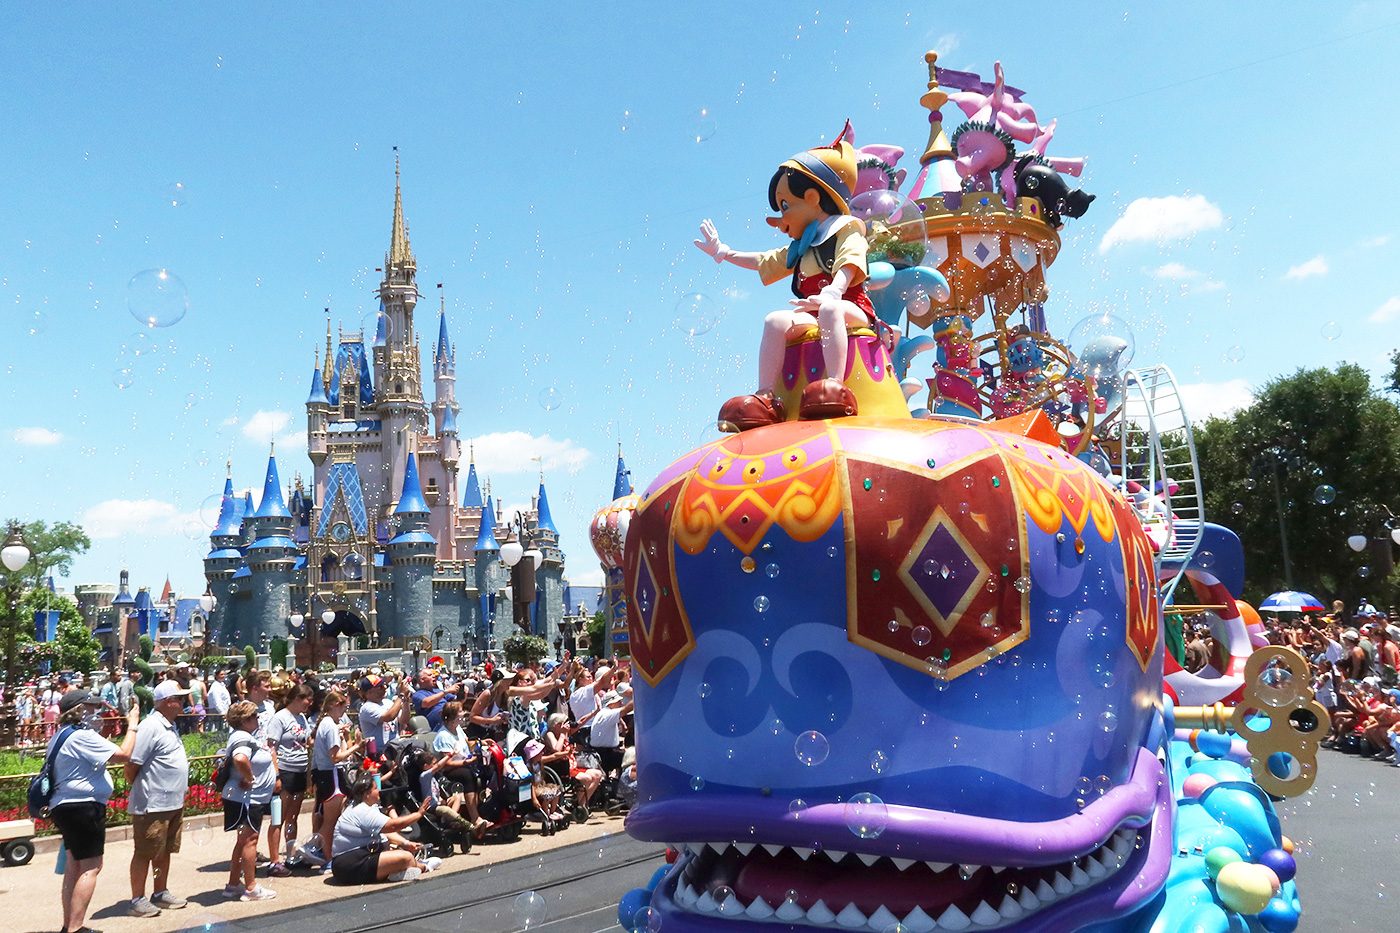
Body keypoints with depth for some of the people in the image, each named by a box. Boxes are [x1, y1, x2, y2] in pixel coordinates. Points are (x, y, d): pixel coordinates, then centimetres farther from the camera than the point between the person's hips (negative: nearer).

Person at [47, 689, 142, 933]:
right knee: (91, 867, -7)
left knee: (74, 865, 17)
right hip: (84, 807, -11)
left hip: (65, 806, 11)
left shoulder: (61, 735, 13)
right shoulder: (82, 736, -19)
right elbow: (123, 755, -24)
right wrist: (132, 726, -13)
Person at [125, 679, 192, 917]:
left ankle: (160, 894, 28)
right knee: (145, 853, 3)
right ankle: (137, 900, 12)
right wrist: (139, 789, -4)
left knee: (165, 851, 17)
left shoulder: (169, 726, 12)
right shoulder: (151, 727, -19)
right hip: (152, 806, -9)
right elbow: (131, 766, -19)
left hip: (174, 803, 9)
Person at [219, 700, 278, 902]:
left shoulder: (246, 736, 13)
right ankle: (251, 888, 5)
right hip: (247, 798, -11)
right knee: (250, 840, -3)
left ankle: (234, 884, 25)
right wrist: (249, 778, -26)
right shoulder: (243, 738, -20)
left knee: (243, 840, 17)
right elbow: (240, 758, -41)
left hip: (253, 798, 11)